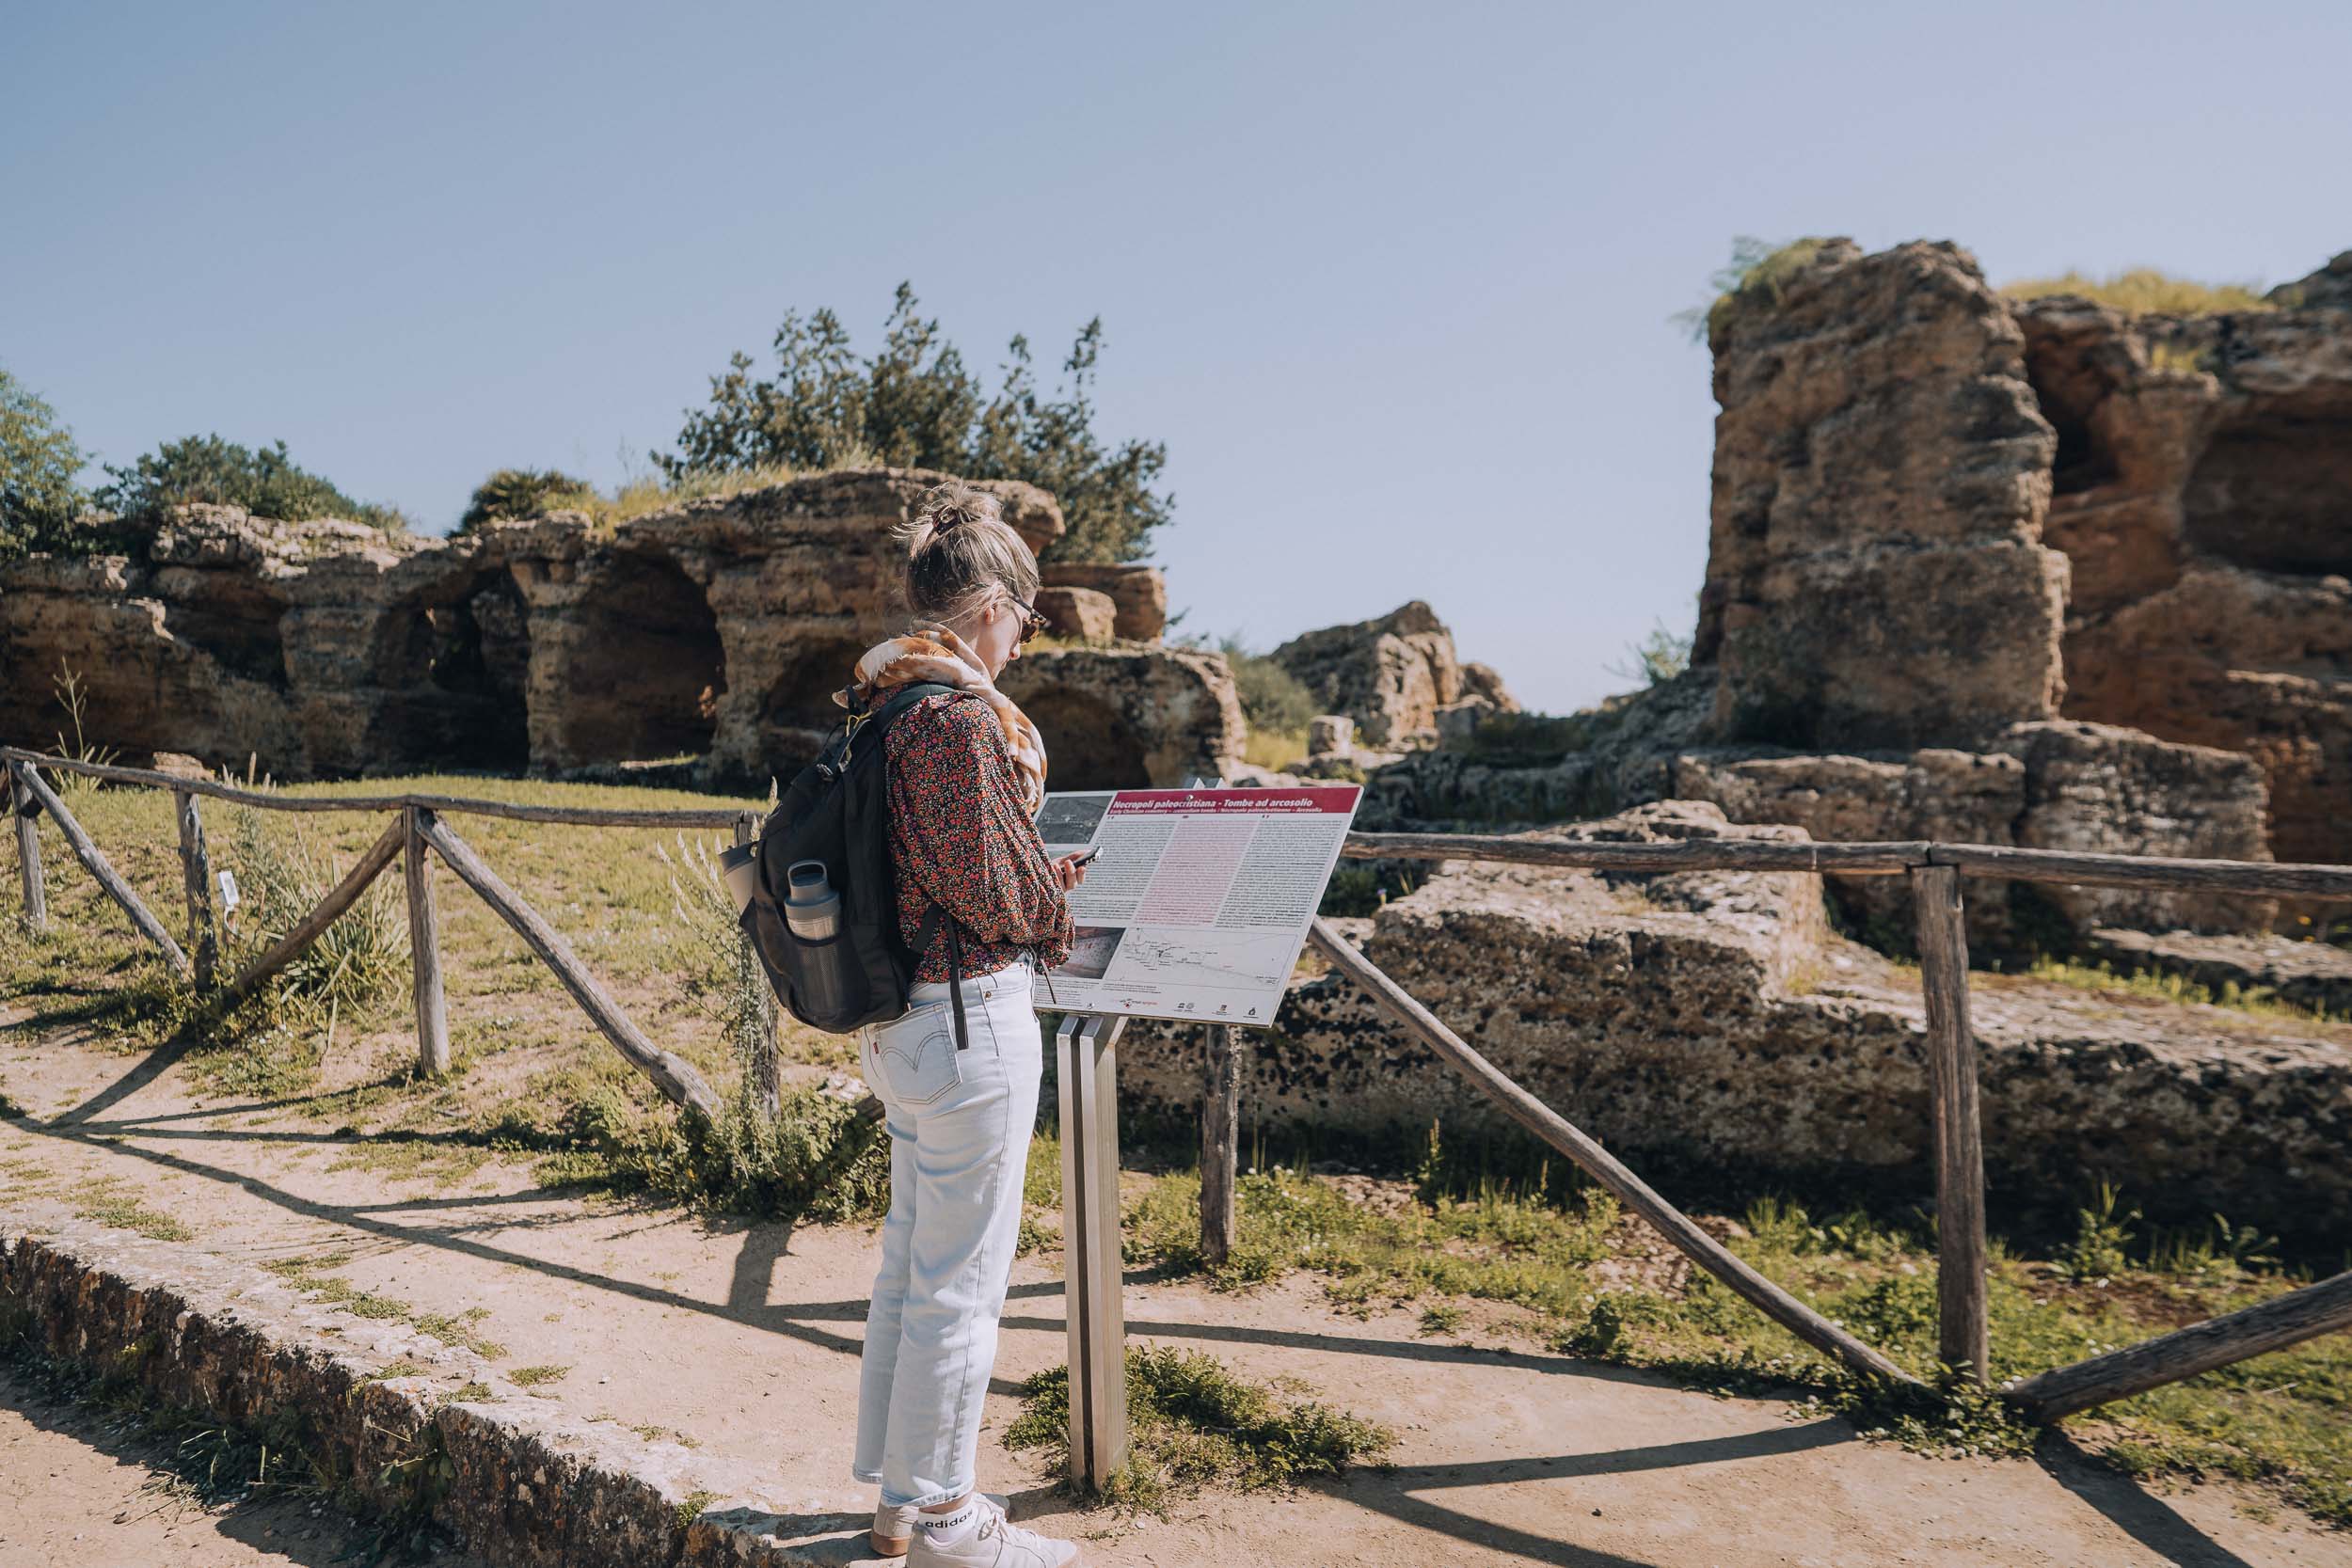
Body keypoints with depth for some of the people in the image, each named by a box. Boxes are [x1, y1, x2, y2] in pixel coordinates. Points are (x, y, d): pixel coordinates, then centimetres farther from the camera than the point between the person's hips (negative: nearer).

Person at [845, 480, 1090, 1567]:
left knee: (909, 1258, 21)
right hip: (971, 1018, -10)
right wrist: (1061, 906, -1)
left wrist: (1036, 881, 13)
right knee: (959, 1281, 6)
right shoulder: (962, 714, -20)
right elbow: (986, 889, -21)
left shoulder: (880, 704, 9)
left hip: (895, 1018, 10)